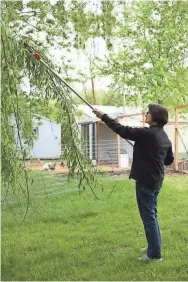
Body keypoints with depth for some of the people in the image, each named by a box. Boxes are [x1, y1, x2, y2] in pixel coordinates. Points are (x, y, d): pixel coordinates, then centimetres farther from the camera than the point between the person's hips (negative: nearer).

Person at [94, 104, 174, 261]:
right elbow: (169, 160, 16)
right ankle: (154, 247, 30)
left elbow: (122, 130, -17)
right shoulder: (165, 137, 8)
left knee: (148, 216, 0)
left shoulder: (147, 133, -18)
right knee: (152, 215, 19)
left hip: (145, 181, -9)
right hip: (156, 181, 9)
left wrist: (104, 117, -10)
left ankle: (155, 253, 7)